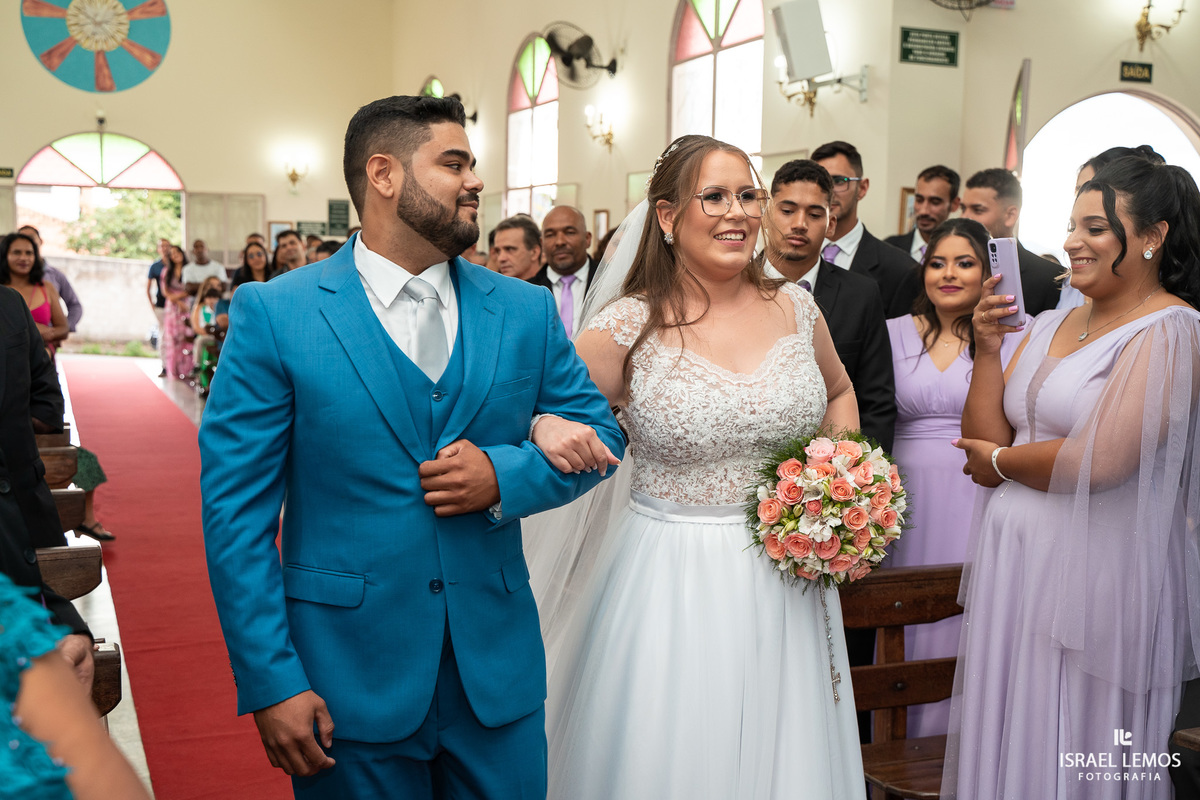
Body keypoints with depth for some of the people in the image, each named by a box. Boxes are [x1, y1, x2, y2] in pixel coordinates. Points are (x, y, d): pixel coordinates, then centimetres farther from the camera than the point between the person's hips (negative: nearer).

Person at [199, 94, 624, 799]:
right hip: (349, 677, -3)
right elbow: (237, 508, -8)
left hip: (499, 673, 3)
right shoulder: (274, 313, -7)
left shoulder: (527, 311, 4)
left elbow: (598, 432, 10)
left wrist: (507, 476, -11)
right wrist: (271, 681, -12)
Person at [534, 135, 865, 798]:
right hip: (672, 579, -3)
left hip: (787, 578, 4)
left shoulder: (794, 307, 1)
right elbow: (544, 417, -7)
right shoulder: (628, 326, -10)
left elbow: (838, 391, 20)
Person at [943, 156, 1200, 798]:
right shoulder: (1049, 325, 10)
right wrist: (988, 350, -4)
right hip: (1013, 559, 7)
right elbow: (984, 439, 7)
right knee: (1007, 737, 17)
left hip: (1094, 570, -7)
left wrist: (1000, 463, -6)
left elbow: (1098, 461, -21)